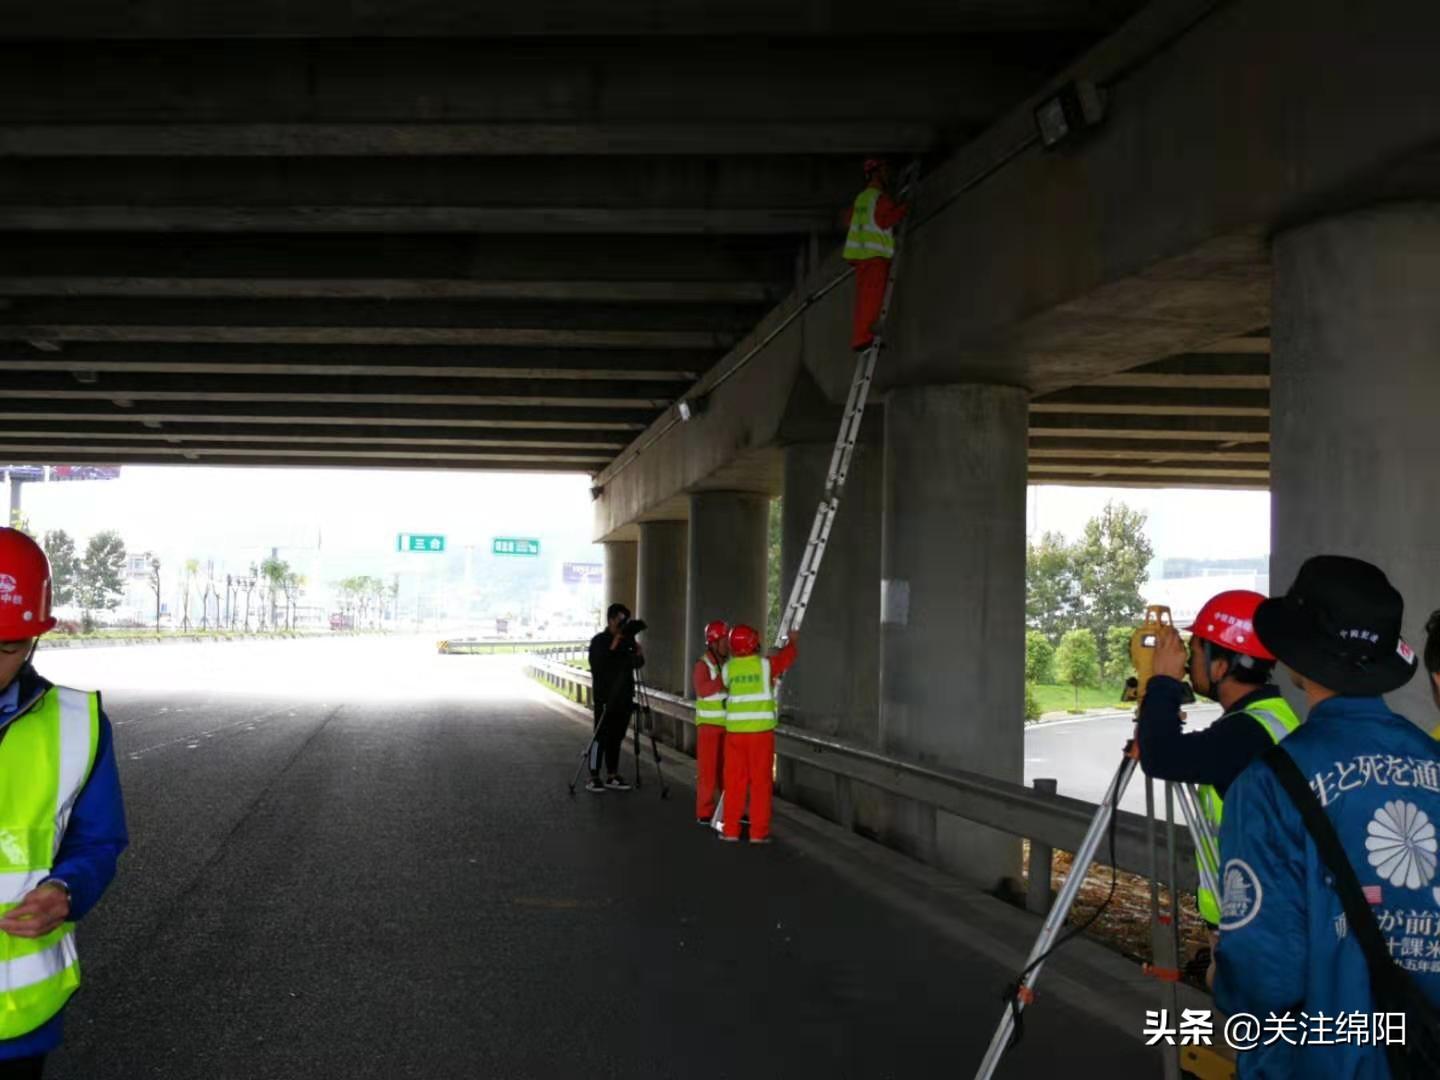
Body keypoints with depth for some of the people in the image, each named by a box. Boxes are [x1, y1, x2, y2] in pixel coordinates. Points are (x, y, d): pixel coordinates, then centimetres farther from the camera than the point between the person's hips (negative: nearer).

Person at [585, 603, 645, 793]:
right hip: (605, 699, -5)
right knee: (601, 738, -5)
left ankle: (612, 777, 14)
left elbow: (637, 664, 13)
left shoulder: (629, 640, 10)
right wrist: (613, 648, -21)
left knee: (617, 738, 8)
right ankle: (593, 778, -1)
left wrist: (639, 655, -8)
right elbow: (597, 666, -17)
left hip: (624, 697, 5)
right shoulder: (599, 641, -6)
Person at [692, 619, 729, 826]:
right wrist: (725, 680, -32)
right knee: (708, 770, -2)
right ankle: (704, 813, 5)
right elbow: (702, 690, -27)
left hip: (729, 725, 6)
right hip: (709, 724, -5)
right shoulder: (703, 664, -11)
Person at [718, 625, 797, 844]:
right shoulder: (766, 664, -5)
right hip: (760, 729, -2)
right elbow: (786, 657, 14)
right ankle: (758, 832, 5)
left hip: (735, 730, 2)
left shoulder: (727, 669, 0)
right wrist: (791, 642, 36)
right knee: (761, 781, 4)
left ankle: (731, 830, 13)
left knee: (734, 781, 9)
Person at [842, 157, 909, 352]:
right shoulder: (880, 197, -7)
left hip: (860, 254, 9)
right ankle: (862, 336, -17)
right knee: (871, 298, -11)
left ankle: (860, 337, 7)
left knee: (865, 299, 8)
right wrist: (904, 209, -5)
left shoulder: (861, 197, 19)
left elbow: (849, 219, 26)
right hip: (875, 255, -9)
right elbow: (885, 220, -15)